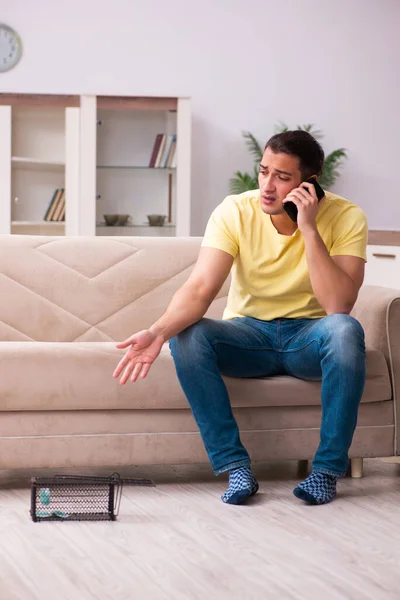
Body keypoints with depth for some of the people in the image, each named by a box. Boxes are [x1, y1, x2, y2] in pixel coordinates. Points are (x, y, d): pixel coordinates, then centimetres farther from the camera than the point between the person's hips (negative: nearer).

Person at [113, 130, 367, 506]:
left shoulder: (346, 218, -15)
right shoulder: (235, 212, -12)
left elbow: (339, 305, -27)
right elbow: (200, 289, -24)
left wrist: (309, 229, -31)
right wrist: (158, 332, -43)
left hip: (309, 335, -1)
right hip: (248, 332, 2)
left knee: (345, 330, -36)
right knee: (186, 336, -28)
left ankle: (328, 468, -22)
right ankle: (235, 467, -20)